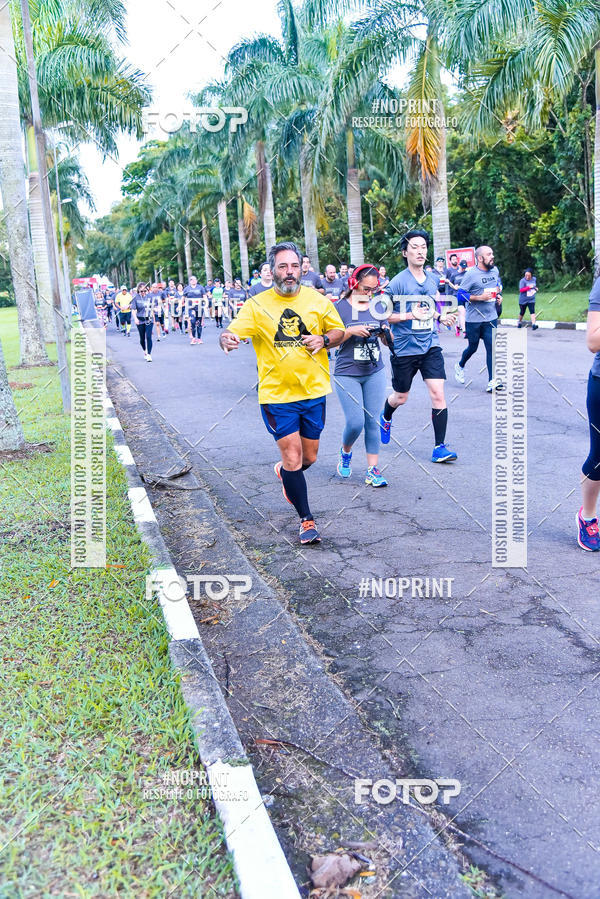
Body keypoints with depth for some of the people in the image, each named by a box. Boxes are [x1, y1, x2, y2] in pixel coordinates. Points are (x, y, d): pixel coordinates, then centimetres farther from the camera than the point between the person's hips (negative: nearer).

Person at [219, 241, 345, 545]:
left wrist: (324, 339, -10)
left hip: (314, 391, 3)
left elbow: (338, 330, 13)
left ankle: (284, 472, 49)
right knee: (292, 458, -3)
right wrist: (226, 339, -39)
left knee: (309, 458, 13)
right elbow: (233, 332, -15)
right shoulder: (257, 304, -5)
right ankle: (306, 519, 15)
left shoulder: (317, 300, 2)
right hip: (276, 395, -3)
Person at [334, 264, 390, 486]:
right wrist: (351, 331, -21)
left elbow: (387, 338, 14)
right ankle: (345, 452, 23)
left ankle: (372, 470, 11)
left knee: (372, 422, 3)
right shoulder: (340, 307, -6)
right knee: (355, 422, -9)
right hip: (347, 374, -4)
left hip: (375, 372, 4)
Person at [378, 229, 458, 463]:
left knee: (438, 393, -8)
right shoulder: (398, 282, -10)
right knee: (400, 397, 12)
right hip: (404, 349, -4)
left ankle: (439, 447, -2)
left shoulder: (432, 281, 9)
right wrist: (411, 315, -20)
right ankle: (385, 418, 47)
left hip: (431, 346, 4)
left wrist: (440, 316, 6)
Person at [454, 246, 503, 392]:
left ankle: (492, 382, -4)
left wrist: (498, 295, 6)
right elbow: (460, 294, -14)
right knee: (473, 347, 10)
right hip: (474, 319, -4)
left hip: (491, 317, 4)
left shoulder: (495, 270, 7)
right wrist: (480, 297, -21)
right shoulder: (471, 274, -12)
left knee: (491, 348, -4)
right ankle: (460, 366, 40)